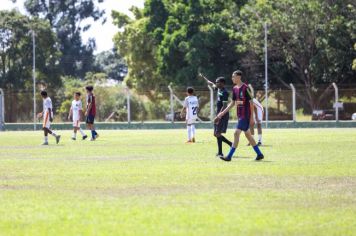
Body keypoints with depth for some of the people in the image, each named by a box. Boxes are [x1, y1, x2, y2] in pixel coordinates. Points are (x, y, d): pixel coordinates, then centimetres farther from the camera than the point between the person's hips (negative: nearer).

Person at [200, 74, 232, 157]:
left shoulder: (224, 92, -15)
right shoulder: (219, 89, 11)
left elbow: (224, 106, -21)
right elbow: (211, 84, 31)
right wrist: (203, 77, 39)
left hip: (223, 116, -9)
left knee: (217, 134, -10)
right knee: (216, 134, 10)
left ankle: (220, 153, -6)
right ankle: (231, 144, 16)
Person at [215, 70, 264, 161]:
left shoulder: (245, 88, -14)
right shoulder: (235, 89, 10)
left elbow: (251, 102, -13)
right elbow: (233, 103, 17)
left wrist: (252, 117, -14)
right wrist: (223, 113, 12)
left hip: (245, 116, -9)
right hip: (240, 115, 9)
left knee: (236, 133, -13)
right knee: (248, 134, 12)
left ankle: (229, 156, -13)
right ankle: (259, 154, 21)